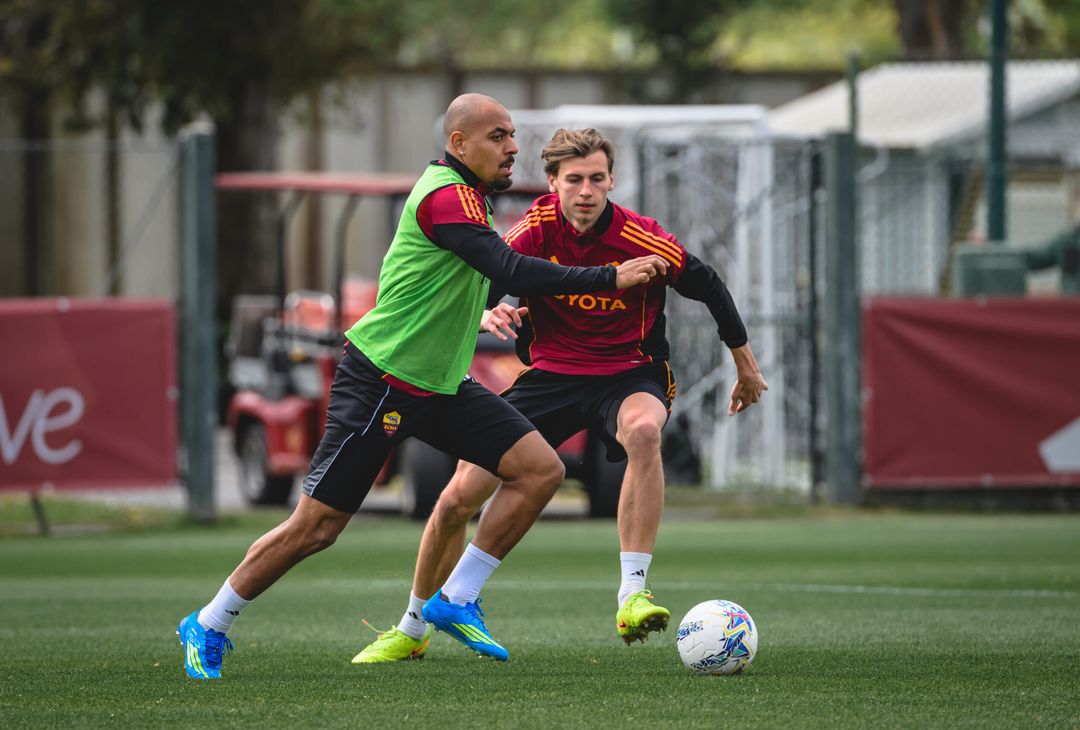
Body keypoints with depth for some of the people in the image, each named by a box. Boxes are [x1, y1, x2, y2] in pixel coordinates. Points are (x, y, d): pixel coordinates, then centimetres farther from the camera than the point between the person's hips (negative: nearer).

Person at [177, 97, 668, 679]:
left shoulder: (463, 193, 10)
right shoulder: (447, 197, -21)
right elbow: (512, 272, -30)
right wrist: (610, 279, -28)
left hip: (439, 385, 9)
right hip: (380, 383, -9)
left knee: (541, 469, -5)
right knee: (316, 527, -4)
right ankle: (207, 627, 13)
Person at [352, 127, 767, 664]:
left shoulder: (642, 240, -17)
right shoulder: (541, 223, -9)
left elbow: (709, 289, -3)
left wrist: (745, 366, 7)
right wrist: (490, 306, -38)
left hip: (627, 373, -3)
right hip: (550, 372, 3)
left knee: (643, 429, -41)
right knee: (460, 496, -6)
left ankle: (632, 597, -41)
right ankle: (411, 630, 17)